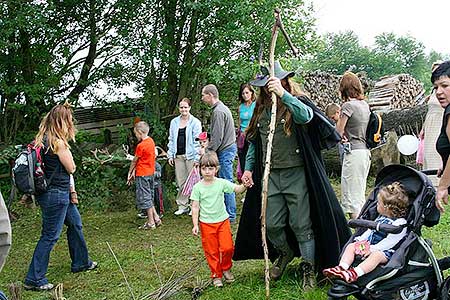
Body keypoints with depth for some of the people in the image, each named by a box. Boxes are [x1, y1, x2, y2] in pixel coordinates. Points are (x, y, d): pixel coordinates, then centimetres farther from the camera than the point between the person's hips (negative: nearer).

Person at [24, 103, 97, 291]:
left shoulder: (42, 139, 6)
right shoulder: (58, 143, -21)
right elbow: (71, 168, -12)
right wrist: (66, 149, -4)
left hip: (62, 194, 10)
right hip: (56, 194, -10)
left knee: (75, 223, 22)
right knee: (50, 236, -1)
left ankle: (81, 262, 38)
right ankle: (34, 279, 8)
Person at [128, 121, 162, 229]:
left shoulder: (141, 145, -19)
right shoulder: (151, 141, 7)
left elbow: (135, 160, -7)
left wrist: (130, 172, 6)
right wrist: (135, 171, 11)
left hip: (142, 174, -8)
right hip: (151, 172, 8)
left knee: (145, 198, 0)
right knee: (149, 197, 17)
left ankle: (151, 222, 5)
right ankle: (156, 218, 17)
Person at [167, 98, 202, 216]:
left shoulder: (195, 122, -2)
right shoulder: (174, 122, 12)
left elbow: (197, 141, -5)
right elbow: (171, 140, 15)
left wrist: (197, 157, -11)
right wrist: (170, 155, 9)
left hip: (190, 156, -4)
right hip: (178, 156, 4)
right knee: (181, 182, 7)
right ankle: (182, 206, 16)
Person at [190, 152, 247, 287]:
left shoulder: (221, 183, -4)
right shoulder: (197, 187, -6)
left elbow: (237, 189, -13)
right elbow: (195, 207, -4)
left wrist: (244, 186, -35)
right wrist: (195, 225, -8)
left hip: (223, 220, 1)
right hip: (206, 223, -1)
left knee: (227, 247, -1)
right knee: (212, 251, 5)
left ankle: (226, 268, 25)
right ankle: (216, 275, 21)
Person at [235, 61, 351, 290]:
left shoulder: (298, 102, -5)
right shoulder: (261, 108, 11)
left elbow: (305, 116, -31)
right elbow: (254, 141, 18)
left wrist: (283, 94, -39)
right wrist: (248, 168, 9)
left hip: (296, 174, -5)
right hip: (270, 176, 5)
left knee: (301, 226, 3)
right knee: (271, 225, 10)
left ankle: (309, 270, 20)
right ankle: (285, 253, 40)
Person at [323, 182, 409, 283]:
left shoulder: (400, 223, -13)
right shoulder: (381, 218, 16)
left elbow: (390, 241, -20)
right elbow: (370, 230, 23)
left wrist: (373, 249, -25)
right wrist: (360, 240, 7)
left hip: (385, 251, -9)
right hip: (369, 245, 9)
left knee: (376, 255, -39)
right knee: (351, 246, -7)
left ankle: (355, 273, -58)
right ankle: (341, 267, -28)